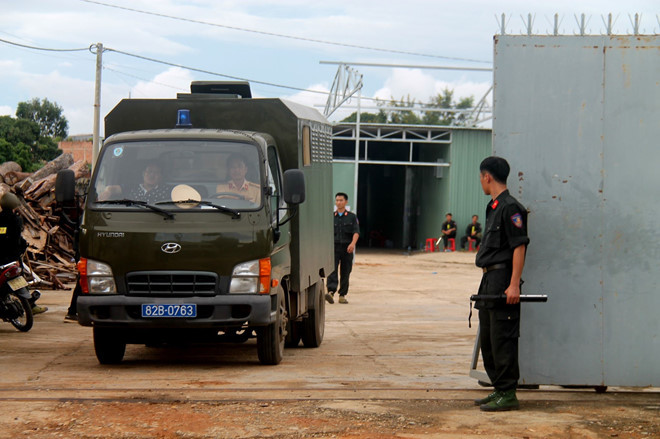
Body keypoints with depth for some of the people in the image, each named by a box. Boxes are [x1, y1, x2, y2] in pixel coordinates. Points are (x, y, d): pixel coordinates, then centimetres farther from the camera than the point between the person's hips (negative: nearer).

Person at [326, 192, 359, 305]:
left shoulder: (352, 217, 8)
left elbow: (356, 232, -4)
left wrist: (353, 243, -22)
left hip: (347, 248, 0)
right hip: (333, 246, 0)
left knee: (345, 272, 2)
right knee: (332, 269, -16)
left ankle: (342, 295, 11)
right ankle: (331, 292, -29)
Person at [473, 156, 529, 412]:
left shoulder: (510, 208, -13)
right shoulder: (494, 208, 18)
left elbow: (519, 247, -18)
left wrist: (514, 285, -23)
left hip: (503, 280, -11)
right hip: (489, 281, 11)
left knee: (502, 339, -9)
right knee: (487, 339, 14)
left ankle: (508, 395, -6)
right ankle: (499, 390, 22)